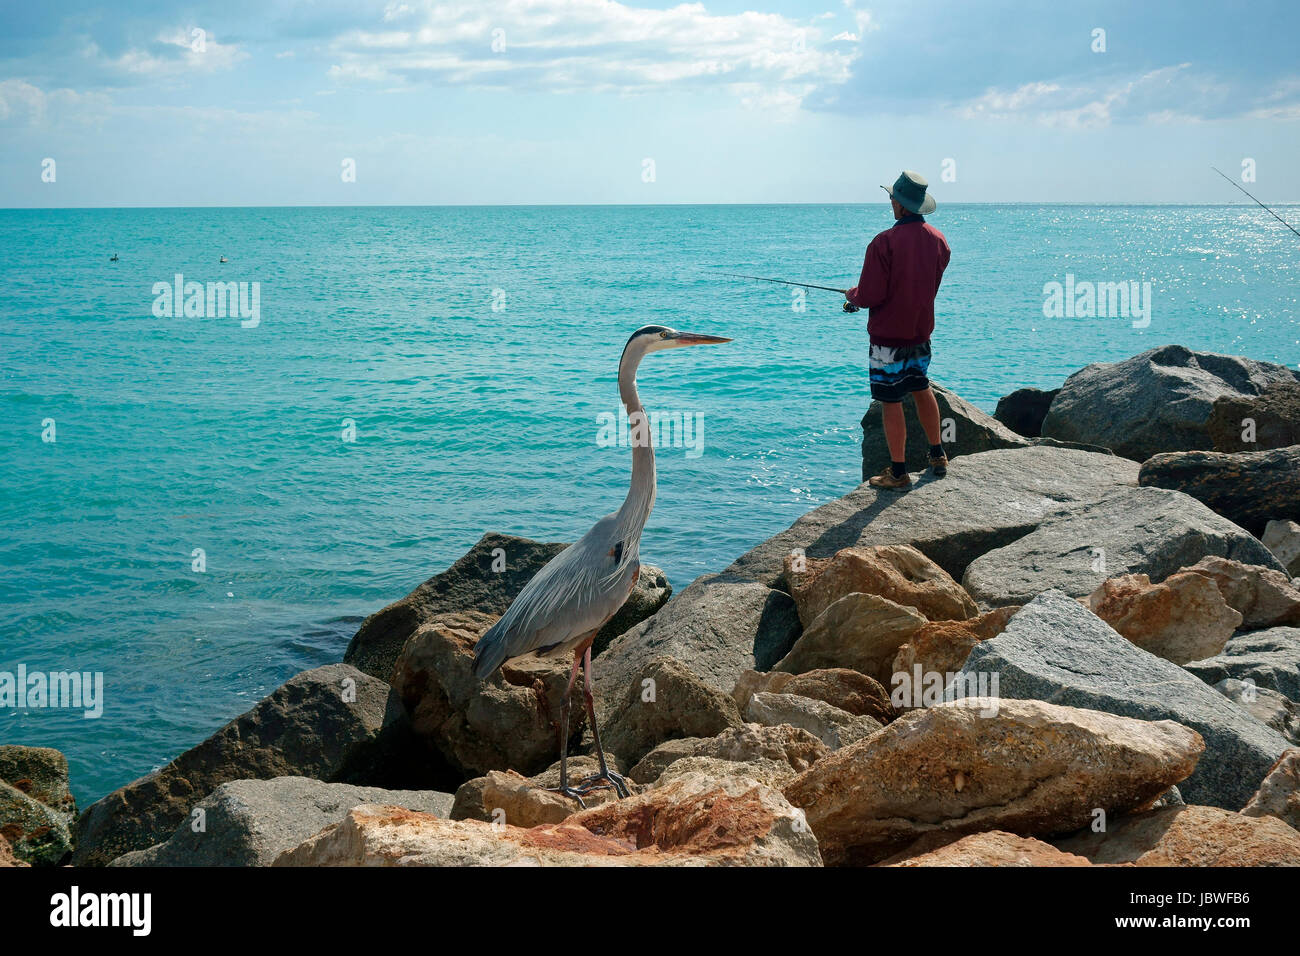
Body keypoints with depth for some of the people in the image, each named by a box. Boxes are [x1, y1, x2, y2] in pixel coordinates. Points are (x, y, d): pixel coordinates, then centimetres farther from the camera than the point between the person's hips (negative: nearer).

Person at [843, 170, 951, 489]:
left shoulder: (885, 242, -21)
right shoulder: (938, 240, 2)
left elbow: (870, 296, -21)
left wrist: (852, 296, 4)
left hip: (888, 334, -7)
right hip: (921, 331, 7)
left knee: (891, 402, 2)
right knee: (921, 389, 24)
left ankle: (898, 472, 8)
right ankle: (938, 456, 33)